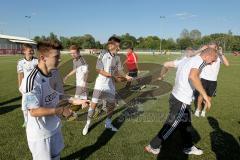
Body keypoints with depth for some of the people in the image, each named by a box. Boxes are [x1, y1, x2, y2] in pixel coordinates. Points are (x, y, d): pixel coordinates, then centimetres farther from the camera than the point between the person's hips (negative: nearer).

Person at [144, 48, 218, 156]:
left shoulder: (189, 60, 12)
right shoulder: (200, 60, -16)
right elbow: (192, 76, -36)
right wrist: (205, 95, -31)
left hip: (176, 97, 9)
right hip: (181, 101, -9)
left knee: (186, 125, 23)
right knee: (171, 126, 7)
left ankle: (188, 148, 41)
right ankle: (153, 147, 22)